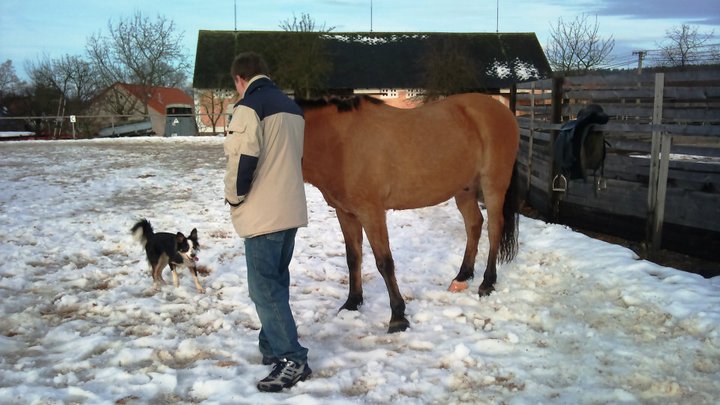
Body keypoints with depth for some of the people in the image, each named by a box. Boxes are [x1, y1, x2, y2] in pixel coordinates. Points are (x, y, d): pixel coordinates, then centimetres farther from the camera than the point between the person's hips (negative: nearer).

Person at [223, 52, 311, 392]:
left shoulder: (249, 106, -12)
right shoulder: (291, 106, 15)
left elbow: (241, 158, -22)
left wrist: (234, 196, -7)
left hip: (262, 212, -9)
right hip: (291, 208, 9)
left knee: (264, 288, -4)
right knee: (275, 283, 17)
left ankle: (293, 360, -5)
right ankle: (273, 348, 27)